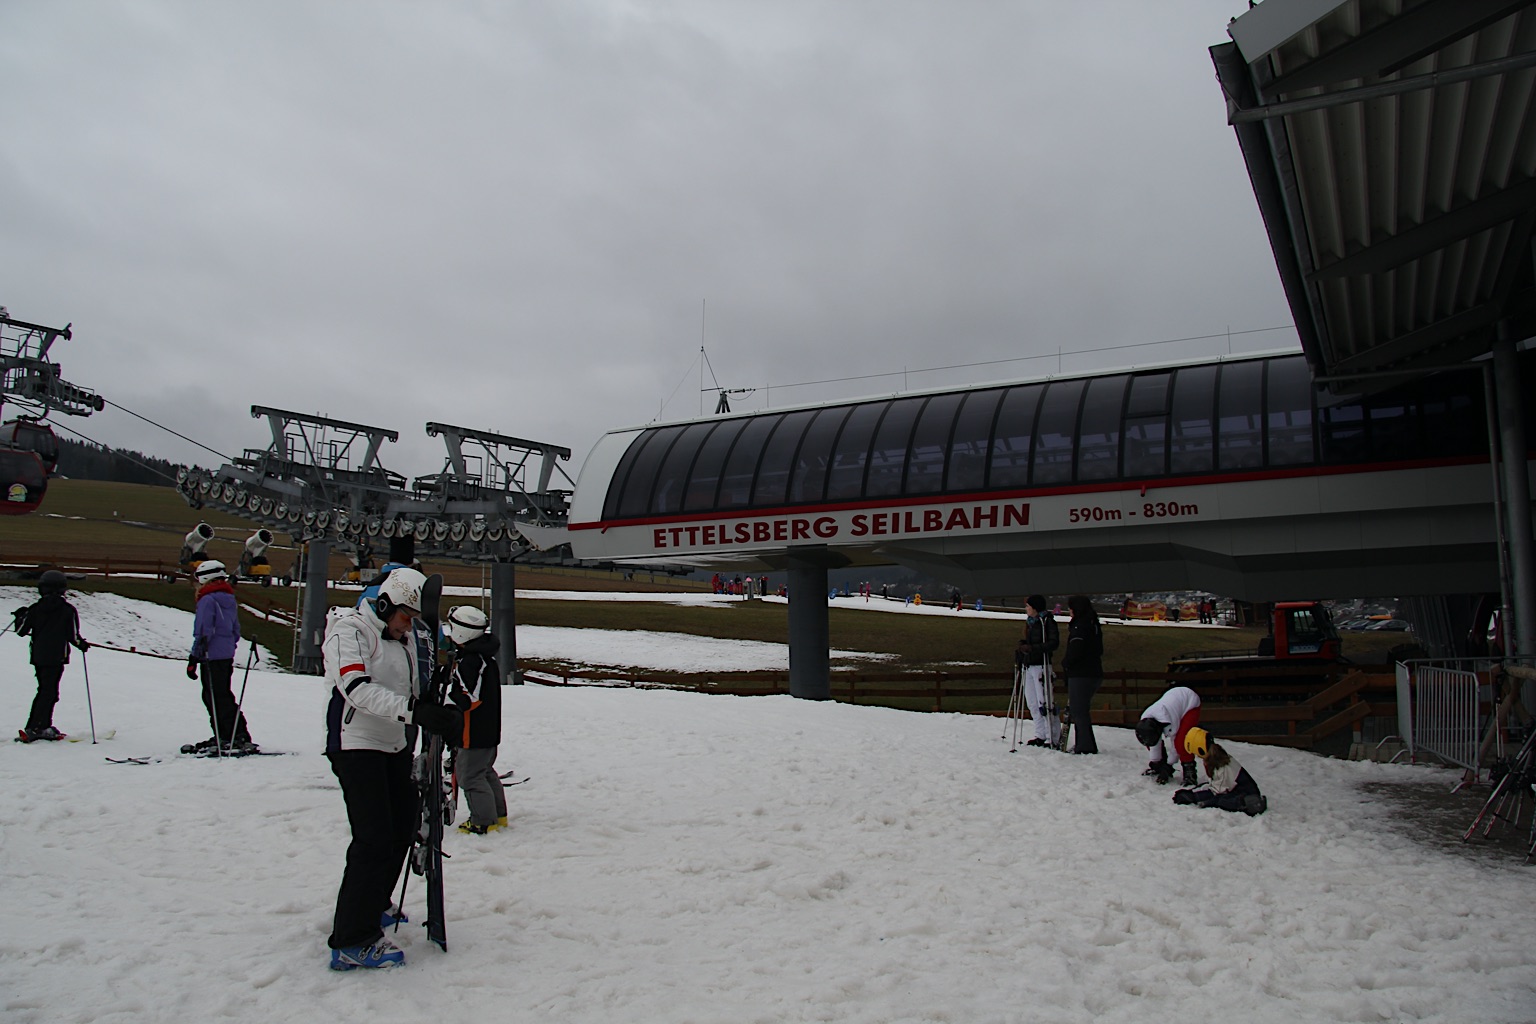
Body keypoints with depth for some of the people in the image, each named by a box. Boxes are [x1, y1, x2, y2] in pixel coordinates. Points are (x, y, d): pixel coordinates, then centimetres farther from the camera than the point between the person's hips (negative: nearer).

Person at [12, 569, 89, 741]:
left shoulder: (34, 609, 2)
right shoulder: (68, 610, -6)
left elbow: (21, 631, 7)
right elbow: (73, 636, -8)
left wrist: (19, 616, 24)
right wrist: (82, 645, 13)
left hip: (38, 657, 4)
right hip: (56, 657, -4)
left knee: (44, 690, 16)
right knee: (49, 692, -1)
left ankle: (44, 727, 17)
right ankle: (34, 729, -8)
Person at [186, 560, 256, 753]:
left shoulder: (208, 600, -13)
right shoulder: (230, 599, 13)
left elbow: (203, 632, -17)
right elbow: (236, 630, 18)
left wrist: (194, 657, -15)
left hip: (212, 656, -9)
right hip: (227, 656, 9)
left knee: (216, 698, -4)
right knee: (223, 695, 15)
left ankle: (233, 737, -6)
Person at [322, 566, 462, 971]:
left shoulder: (406, 635, 12)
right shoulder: (350, 630, -13)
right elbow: (358, 688, -28)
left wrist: (441, 714, -4)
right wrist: (413, 711, -38)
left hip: (394, 745, 9)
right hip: (356, 744, -9)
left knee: (403, 823, 16)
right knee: (374, 838, -13)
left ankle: (373, 904, 37)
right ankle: (352, 943, -8)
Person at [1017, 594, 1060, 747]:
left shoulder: (1047, 621, -8)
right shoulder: (1031, 622, 17)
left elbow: (1054, 642, -18)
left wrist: (1032, 648, -24)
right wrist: (1022, 646, 3)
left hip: (1040, 665, -9)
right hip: (1028, 666, 9)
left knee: (1044, 703, -9)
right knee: (1032, 703, 10)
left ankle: (1052, 738, -5)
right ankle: (1041, 735, 18)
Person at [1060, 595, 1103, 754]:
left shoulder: (1080, 626, -15)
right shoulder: (1094, 624, 14)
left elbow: (1075, 651, -22)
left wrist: (1065, 663, -2)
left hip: (1081, 675, -10)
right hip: (1094, 673, 10)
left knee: (1078, 710, -6)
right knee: (1082, 709, 16)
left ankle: (1086, 746, -7)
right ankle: (1085, 744, 20)